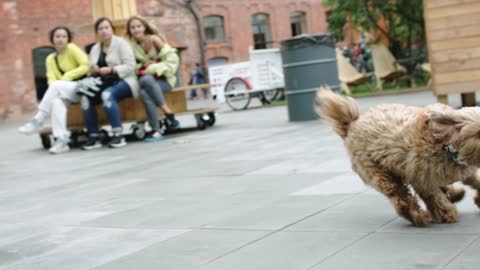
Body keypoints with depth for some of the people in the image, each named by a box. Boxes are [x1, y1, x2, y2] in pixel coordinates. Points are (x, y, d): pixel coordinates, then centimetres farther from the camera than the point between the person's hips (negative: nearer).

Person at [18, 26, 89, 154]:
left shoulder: (72, 48, 1)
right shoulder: (50, 59, 15)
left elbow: (86, 66, -10)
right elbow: (51, 80, 3)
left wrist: (67, 76, -14)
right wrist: (53, 91, -21)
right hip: (65, 92, 4)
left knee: (57, 86, -32)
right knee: (56, 100, -32)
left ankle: (37, 121, -27)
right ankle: (61, 140, -39)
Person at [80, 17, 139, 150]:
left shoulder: (121, 43, 1)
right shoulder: (95, 49, 17)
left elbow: (130, 66, -10)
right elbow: (90, 70, 16)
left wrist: (110, 70, -20)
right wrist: (92, 71, -8)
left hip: (122, 81, -5)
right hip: (103, 84, 5)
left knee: (107, 94, -37)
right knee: (85, 98, -24)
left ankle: (118, 135, -35)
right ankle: (93, 137, -20)